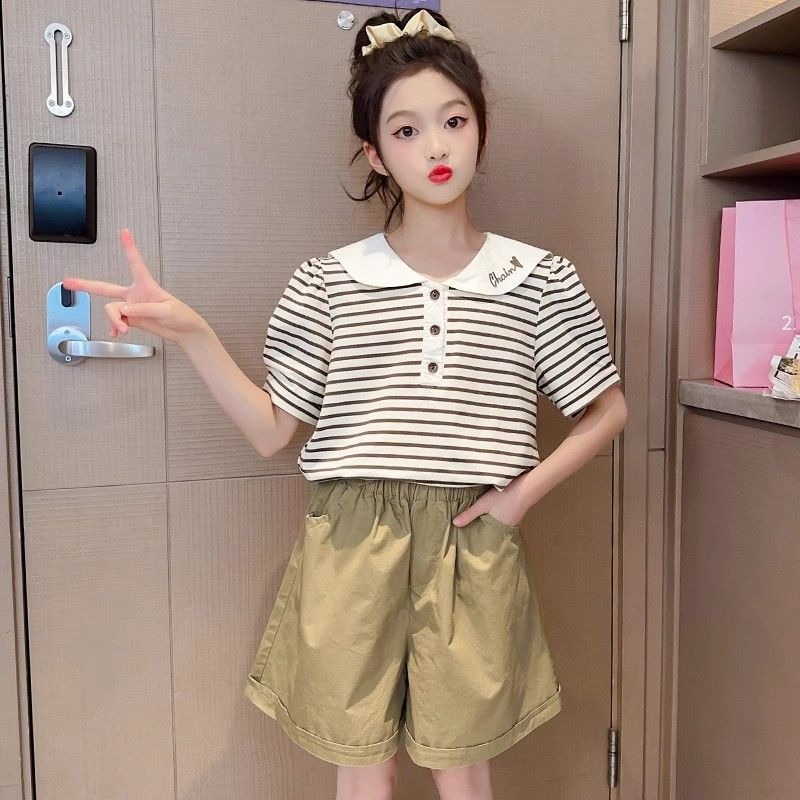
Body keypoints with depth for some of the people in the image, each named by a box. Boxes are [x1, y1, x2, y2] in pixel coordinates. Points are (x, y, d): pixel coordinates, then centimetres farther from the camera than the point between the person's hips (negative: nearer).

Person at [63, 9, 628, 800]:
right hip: (352, 545, 0)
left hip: (472, 546, 1)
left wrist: (525, 491, -4)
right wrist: (192, 333, -12)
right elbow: (270, 429, -1)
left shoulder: (539, 279, -1)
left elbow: (608, 409, 8)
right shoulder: (328, 282, -1)